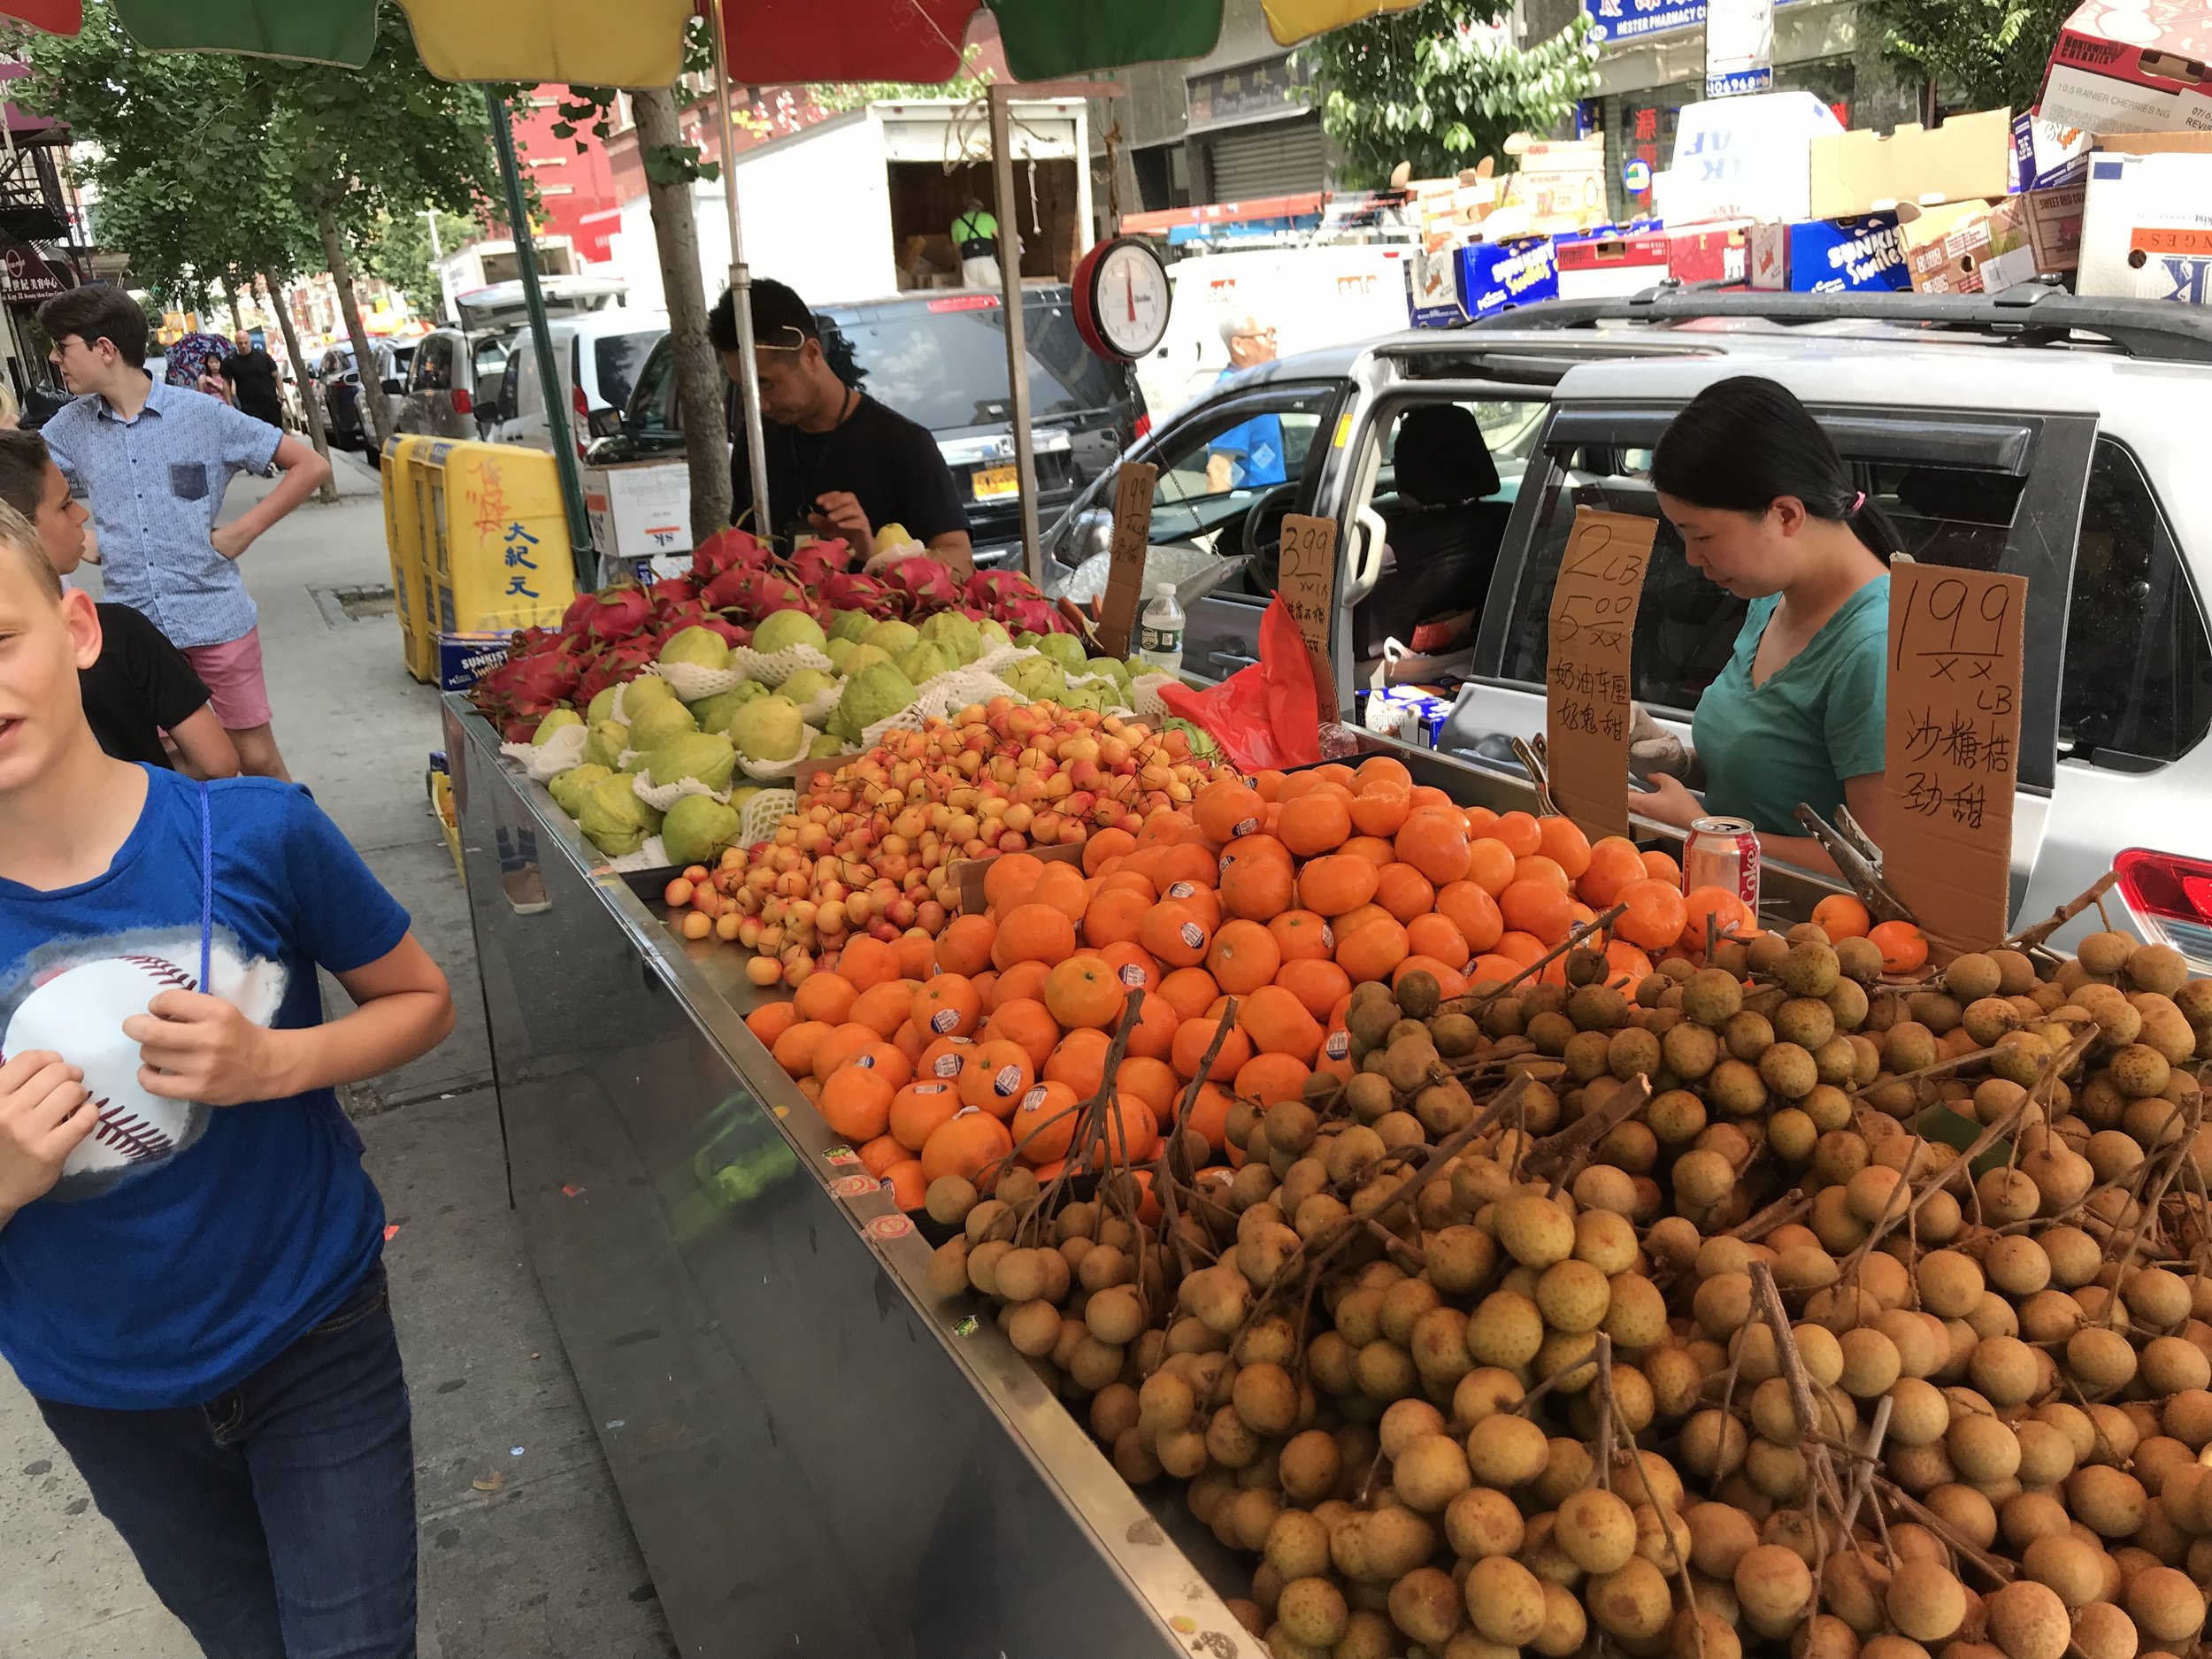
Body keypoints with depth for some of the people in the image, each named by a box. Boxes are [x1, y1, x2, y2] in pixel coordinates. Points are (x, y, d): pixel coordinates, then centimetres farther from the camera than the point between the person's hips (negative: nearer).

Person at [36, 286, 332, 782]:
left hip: (216, 618, -3)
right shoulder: (71, 428, 6)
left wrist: (244, 531, -6)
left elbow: (311, 465, -3)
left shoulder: (203, 414, -5)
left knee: (258, 759, 4)